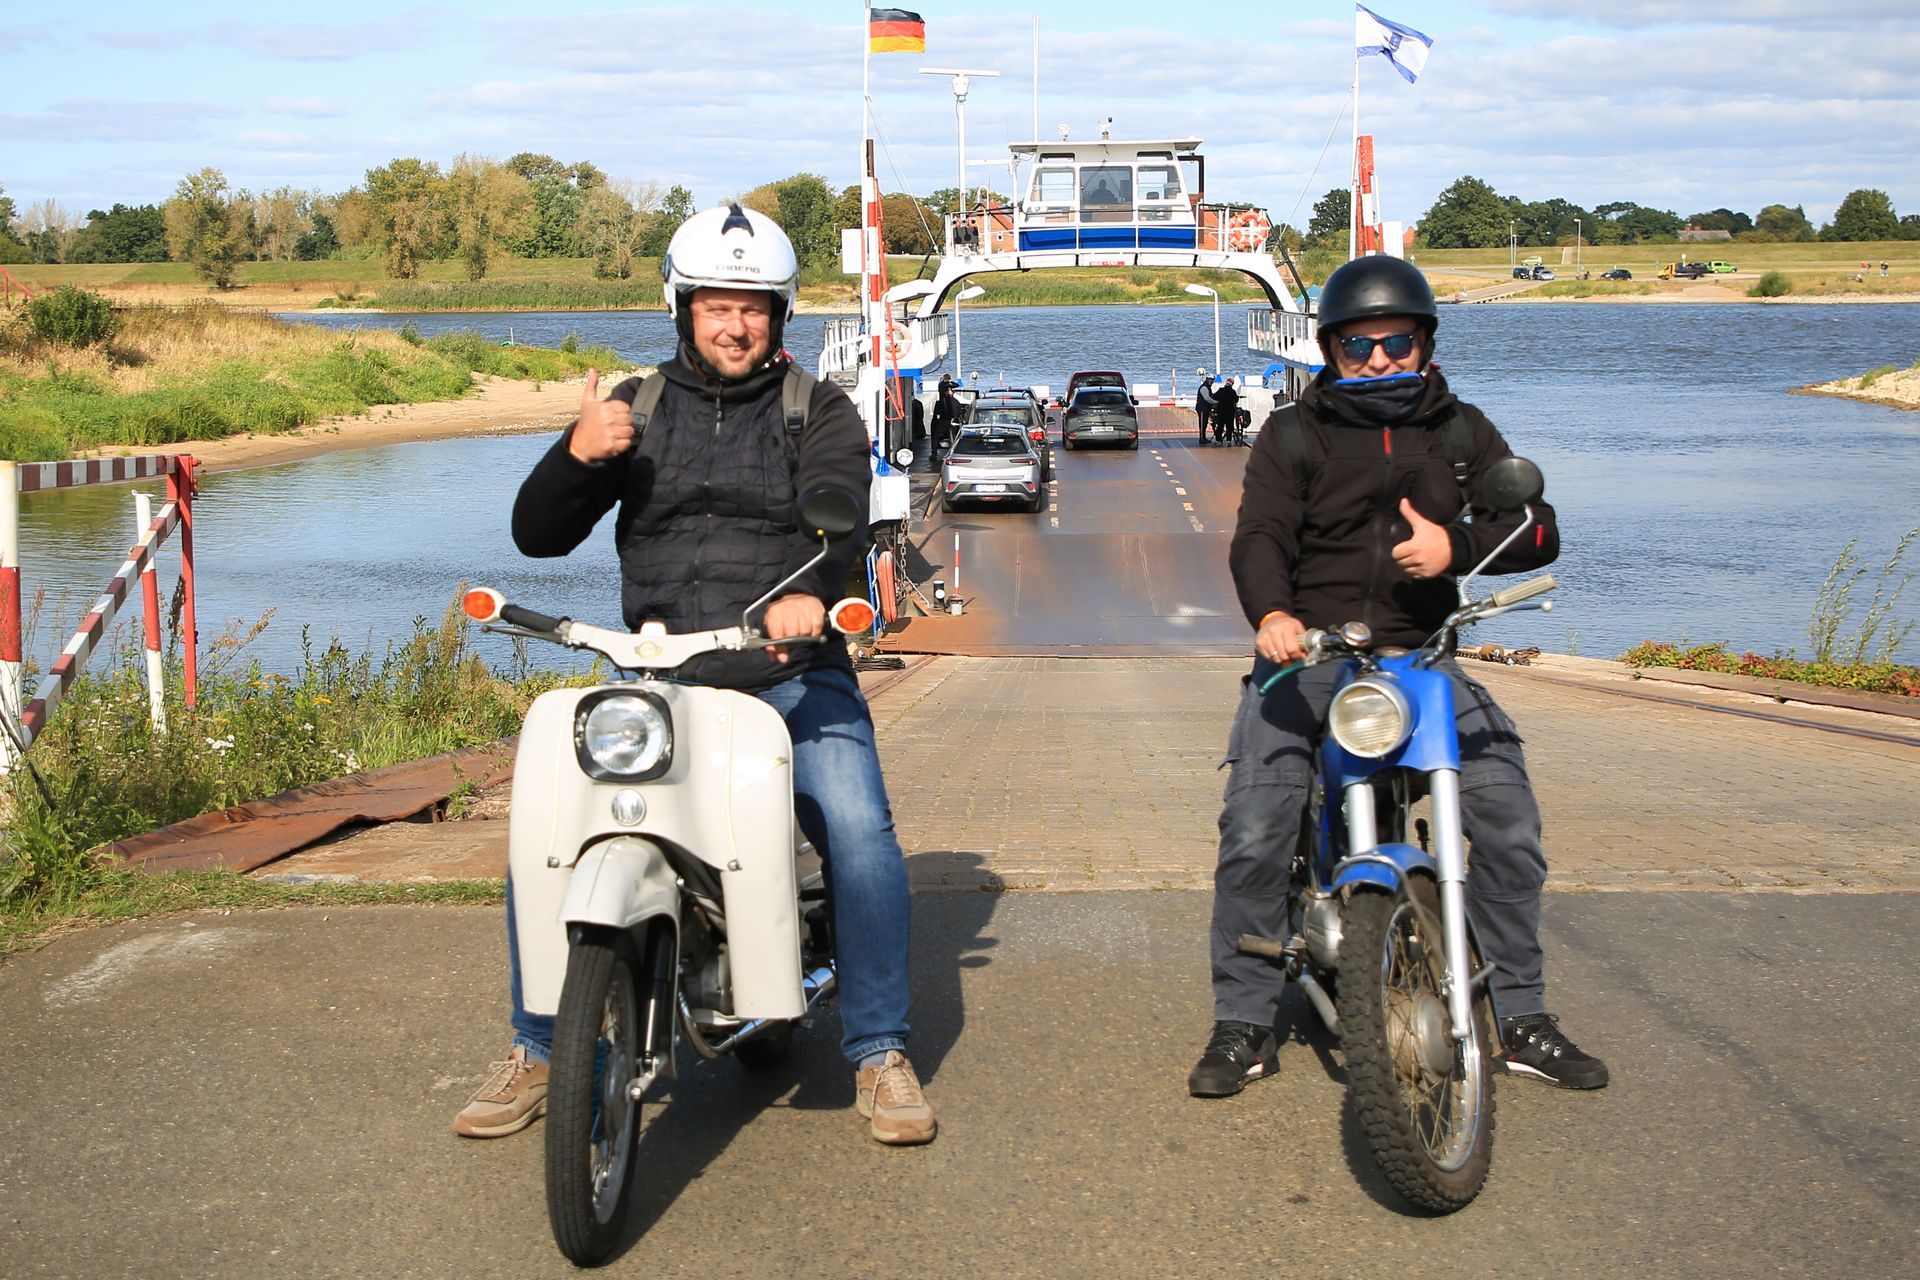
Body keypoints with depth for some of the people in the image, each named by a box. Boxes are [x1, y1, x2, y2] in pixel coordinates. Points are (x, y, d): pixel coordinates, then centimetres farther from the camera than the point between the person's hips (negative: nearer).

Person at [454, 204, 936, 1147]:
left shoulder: (819, 412, 7)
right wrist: (577, 455, -13)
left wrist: (809, 591, -37)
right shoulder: (636, 408, 14)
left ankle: (879, 1053, -4)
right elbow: (537, 535, 9)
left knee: (861, 838, -21)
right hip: (655, 676, 2)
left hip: (794, 675, -2)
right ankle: (536, 1052, 6)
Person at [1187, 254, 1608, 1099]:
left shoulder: (1459, 431, 14)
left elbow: (1538, 528, 4)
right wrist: (1271, 613, -30)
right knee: (1253, 836, -18)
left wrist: (1458, 544, -17)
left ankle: (1520, 1016, 0)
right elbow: (1259, 536, -8)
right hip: (1306, 656, -2)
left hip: (1420, 657, 2)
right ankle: (1243, 1024, -4)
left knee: (1509, 821, -14)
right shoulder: (1295, 435, 7)